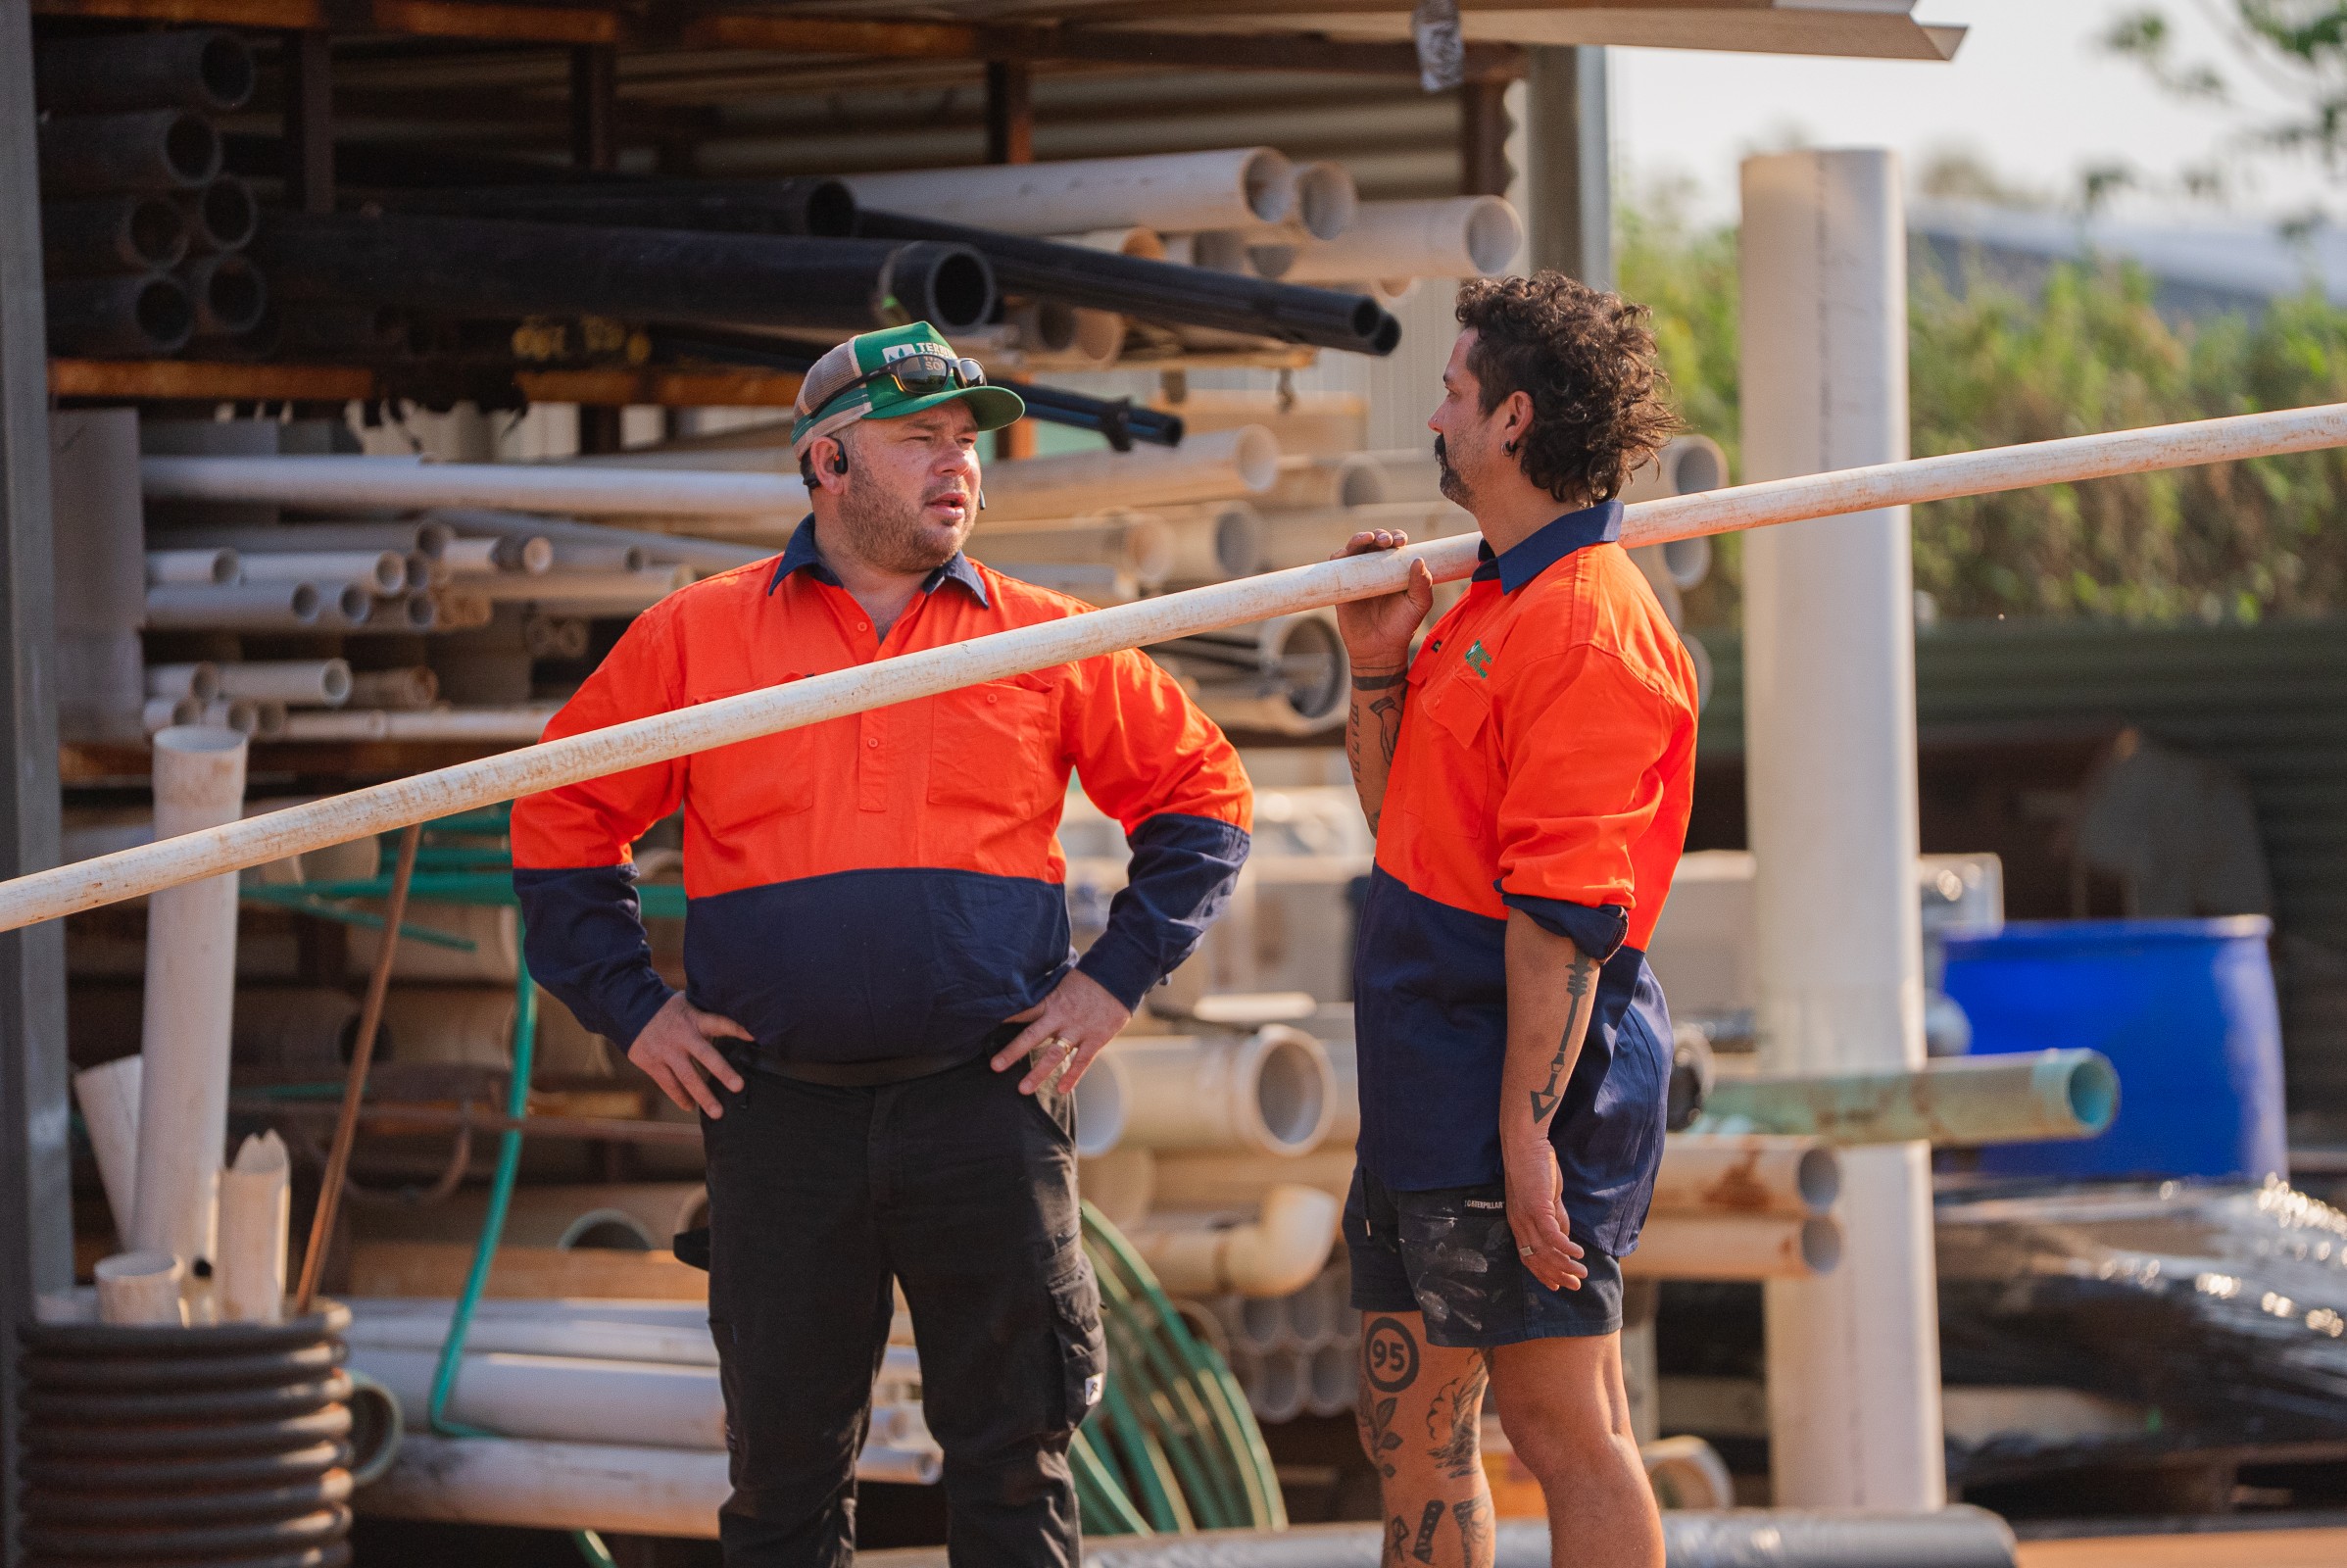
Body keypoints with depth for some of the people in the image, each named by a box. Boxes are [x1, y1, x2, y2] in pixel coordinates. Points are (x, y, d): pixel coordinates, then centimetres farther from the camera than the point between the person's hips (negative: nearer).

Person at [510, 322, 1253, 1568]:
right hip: (779, 1117, 0)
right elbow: (560, 819, 13)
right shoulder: (697, 637, 6)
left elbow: (1201, 799, 14)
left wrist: (1118, 976, 4)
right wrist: (630, 1006, 5)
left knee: (1013, 1462, 0)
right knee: (783, 1459, 4)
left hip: (985, 1103, 0)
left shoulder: (1047, 644, 7)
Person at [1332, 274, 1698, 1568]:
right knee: (1408, 1432, 13)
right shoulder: (1491, 603, 16)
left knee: (1565, 1433, -6)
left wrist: (1527, 1129, -23)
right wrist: (1378, 672, 9)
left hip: (1511, 1099, -10)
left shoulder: (1585, 624, -16)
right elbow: (1404, 828, 24)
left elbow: (1566, 911, -21)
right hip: (1426, 1098, 10)